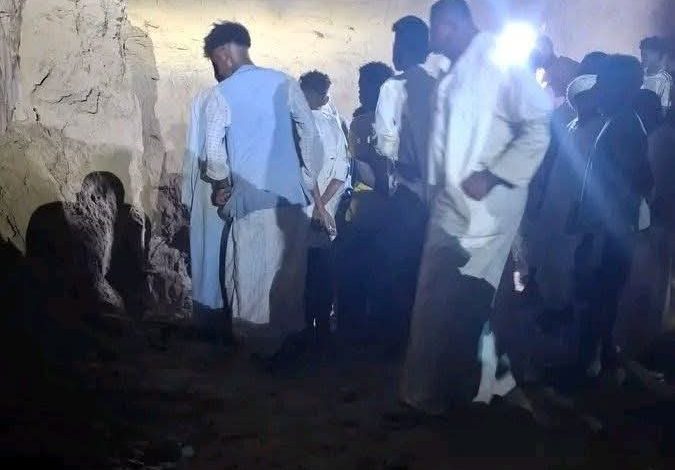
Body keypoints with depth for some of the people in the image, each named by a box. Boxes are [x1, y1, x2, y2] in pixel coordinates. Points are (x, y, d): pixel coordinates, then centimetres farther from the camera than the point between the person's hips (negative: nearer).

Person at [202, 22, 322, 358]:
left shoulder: (222, 94, -3)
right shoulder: (284, 82, 5)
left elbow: (214, 151, -7)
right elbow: (309, 133, 6)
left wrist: (221, 185, 11)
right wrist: (313, 185, 14)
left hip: (251, 197, -4)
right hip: (291, 193, 4)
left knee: (252, 276, 7)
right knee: (289, 271, 14)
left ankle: (258, 348, 13)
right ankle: (289, 340, 25)